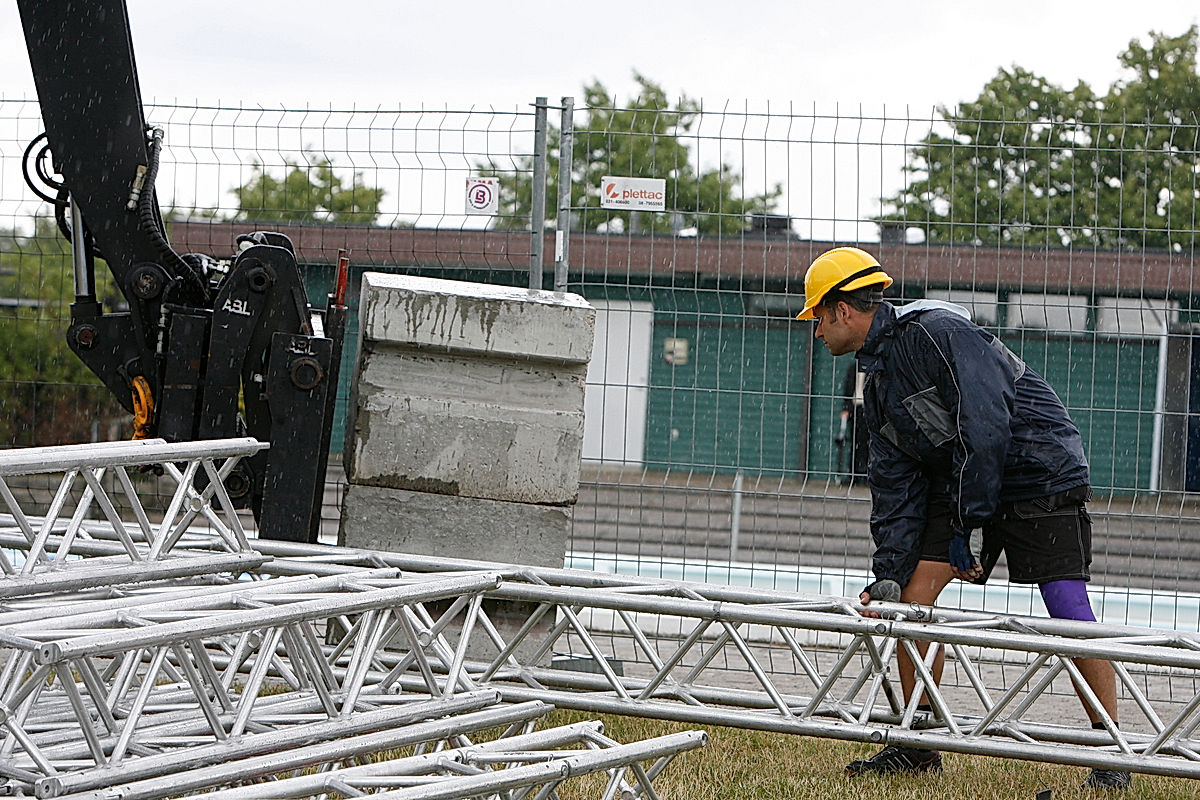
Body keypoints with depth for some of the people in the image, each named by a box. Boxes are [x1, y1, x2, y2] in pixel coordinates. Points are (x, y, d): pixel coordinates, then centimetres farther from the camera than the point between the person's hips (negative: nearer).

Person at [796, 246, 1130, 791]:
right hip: (956, 481, 9)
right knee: (912, 597, -3)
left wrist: (964, 528, -24)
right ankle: (917, 746, 6)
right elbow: (895, 483, 6)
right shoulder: (877, 381, 8)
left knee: (1069, 612, -15)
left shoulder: (937, 332, -20)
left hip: (1040, 473, -9)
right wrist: (889, 574, -3)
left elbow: (986, 429, -27)